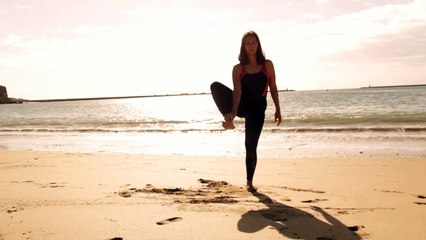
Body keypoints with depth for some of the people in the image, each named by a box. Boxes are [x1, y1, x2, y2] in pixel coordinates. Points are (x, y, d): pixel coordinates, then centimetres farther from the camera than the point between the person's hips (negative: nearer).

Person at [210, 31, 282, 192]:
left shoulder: (267, 65, 3)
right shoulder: (238, 68, -1)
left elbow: (273, 88, 6)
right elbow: (237, 91, -12)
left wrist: (277, 110, 2)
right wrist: (233, 111, -27)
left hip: (257, 109, 0)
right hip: (242, 105, 1)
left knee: (251, 147, -3)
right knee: (216, 86, -24)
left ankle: (249, 182, 13)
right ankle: (229, 119, -23)